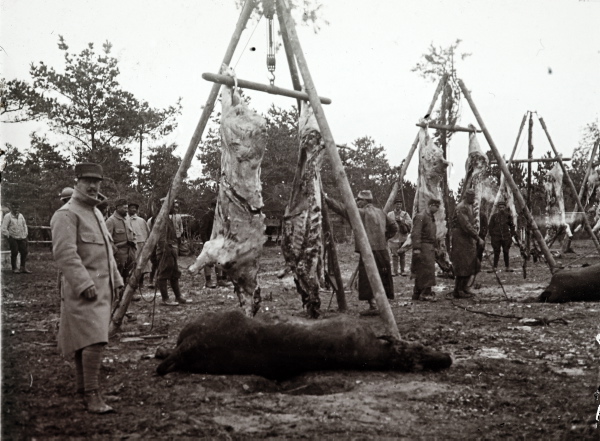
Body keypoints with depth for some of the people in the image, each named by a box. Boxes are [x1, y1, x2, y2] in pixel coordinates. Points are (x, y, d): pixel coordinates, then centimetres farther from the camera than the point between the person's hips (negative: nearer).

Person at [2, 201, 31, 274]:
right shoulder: (8, 216, -6)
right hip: (13, 238, -5)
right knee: (14, 253, -1)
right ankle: (14, 268, 13)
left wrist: (25, 234, 14)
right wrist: (8, 236, -9)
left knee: (24, 252, 2)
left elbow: (24, 225, 21)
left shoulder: (21, 215, 11)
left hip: (22, 238, 5)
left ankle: (23, 267, 12)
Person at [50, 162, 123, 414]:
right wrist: (84, 285, -24)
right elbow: (65, 253, -20)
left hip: (102, 288, 9)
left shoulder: (96, 213, 21)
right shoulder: (66, 214, -10)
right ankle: (92, 395, -11)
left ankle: (82, 389, 23)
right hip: (83, 289, -9)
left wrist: (116, 280, 21)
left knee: (85, 340, 15)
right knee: (94, 340, -15)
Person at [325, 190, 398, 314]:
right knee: (382, 278, 12)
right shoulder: (380, 212, 15)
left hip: (369, 250, -8)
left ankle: (374, 305, -10)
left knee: (367, 279, -4)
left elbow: (343, 209, -12)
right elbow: (394, 226, 20)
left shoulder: (362, 212, -7)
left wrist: (327, 199, -10)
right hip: (382, 250, 8)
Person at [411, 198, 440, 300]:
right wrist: (416, 248, -24)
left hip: (430, 247, 10)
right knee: (426, 270, -12)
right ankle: (425, 294, -11)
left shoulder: (431, 217, 18)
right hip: (423, 247, -9)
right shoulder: (421, 216, -12)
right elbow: (415, 234, -18)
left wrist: (435, 247, 22)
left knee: (421, 272, 11)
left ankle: (417, 294, 15)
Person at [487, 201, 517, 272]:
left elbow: (512, 226, 11)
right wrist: (491, 235, -1)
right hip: (496, 238, -1)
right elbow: (490, 227, 5)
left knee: (506, 252, 5)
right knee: (496, 253, -1)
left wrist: (512, 235, 5)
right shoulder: (494, 216, 1)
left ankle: (507, 267, 12)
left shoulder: (508, 216, 4)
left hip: (506, 237, 1)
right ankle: (495, 268, 4)